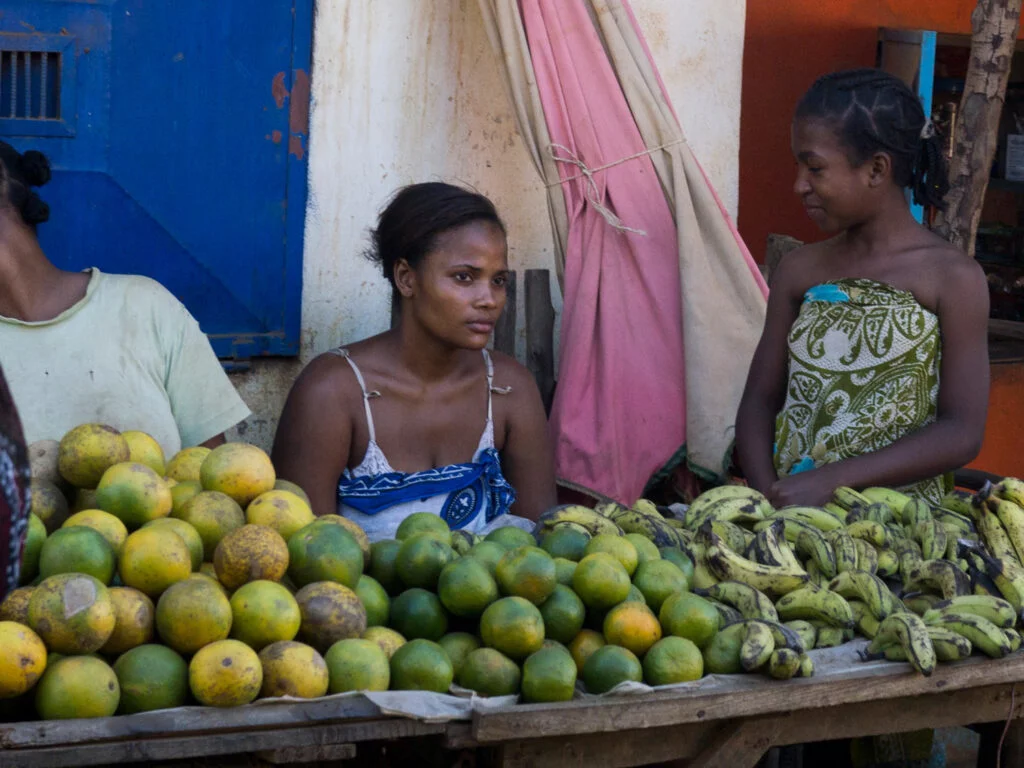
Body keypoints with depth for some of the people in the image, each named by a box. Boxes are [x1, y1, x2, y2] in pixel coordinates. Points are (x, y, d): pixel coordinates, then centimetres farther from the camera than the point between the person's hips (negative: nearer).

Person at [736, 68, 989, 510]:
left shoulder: (953, 279, -1)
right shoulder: (799, 271, 12)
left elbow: (962, 434, -6)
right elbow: (760, 398, 13)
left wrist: (829, 481, -13)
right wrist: (765, 493, -7)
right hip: (786, 513, 3)